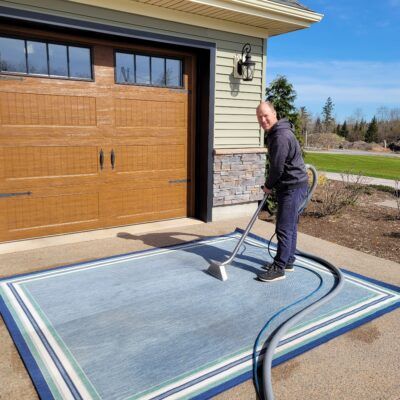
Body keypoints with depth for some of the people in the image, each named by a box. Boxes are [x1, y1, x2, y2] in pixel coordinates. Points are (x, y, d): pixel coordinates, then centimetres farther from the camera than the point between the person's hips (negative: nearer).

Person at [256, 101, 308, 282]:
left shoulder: (281, 136, -21)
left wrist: (268, 185, -5)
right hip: (288, 186, 11)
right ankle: (287, 261, 28)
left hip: (293, 186, -11)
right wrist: (271, 185, 14)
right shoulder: (274, 133, 14)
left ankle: (279, 268, 0)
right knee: (290, 226, 17)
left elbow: (277, 167, -20)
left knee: (284, 228, -7)